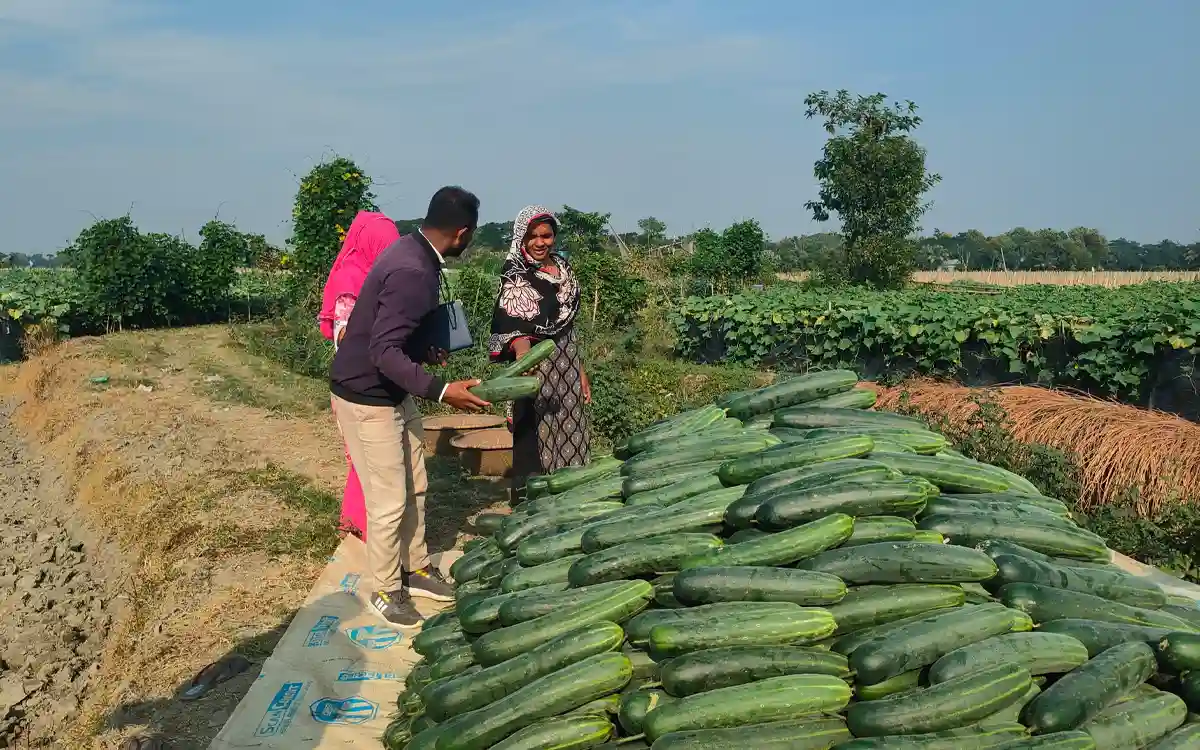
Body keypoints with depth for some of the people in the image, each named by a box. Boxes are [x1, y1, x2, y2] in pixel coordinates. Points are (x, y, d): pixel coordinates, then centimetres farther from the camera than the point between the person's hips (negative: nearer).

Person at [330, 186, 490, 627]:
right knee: (390, 500, 0)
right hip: (366, 398, -10)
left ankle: (415, 569, 33)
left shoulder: (412, 251, 2)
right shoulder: (413, 273, -29)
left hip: (392, 391, 10)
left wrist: (427, 354, 29)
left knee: (415, 486, 18)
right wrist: (441, 391, -39)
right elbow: (384, 352, -33)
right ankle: (385, 591, 19)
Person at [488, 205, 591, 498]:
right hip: (537, 368, -7)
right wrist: (523, 354, -49)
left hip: (567, 368, 7)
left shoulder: (562, 266, 9)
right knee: (535, 440, -6)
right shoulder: (517, 277, -12)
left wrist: (580, 370, 18)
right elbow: (515, 327, -28)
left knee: (569, 437, 13)